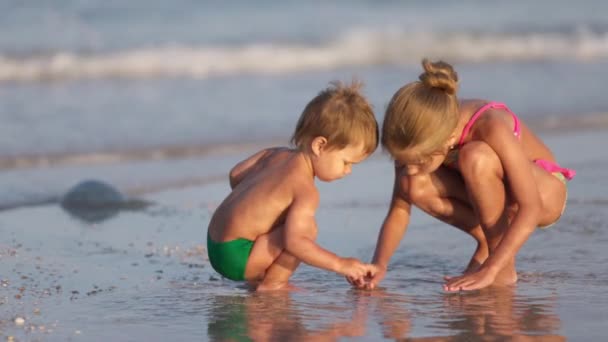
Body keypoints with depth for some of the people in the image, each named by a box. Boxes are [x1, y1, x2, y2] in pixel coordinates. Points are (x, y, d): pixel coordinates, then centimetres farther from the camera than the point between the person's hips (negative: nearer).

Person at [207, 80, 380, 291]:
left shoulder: (277, 155, 9)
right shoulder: (305, 190, -19)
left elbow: (236, 175, 20)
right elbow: (294, 242, -30)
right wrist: (340, 264, -26)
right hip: (235, 256, -10)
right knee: (306, 226, -21)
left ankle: (257, 278, 18)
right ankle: (271, 284, -10)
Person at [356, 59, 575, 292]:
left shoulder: (491, 128, -36)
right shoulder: (416, 138, -21)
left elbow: (530, 209, -37)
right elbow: (399, 209, -12)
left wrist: (489, 271, -44)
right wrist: (379, 266, -28)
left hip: (545, 192, -5)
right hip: (493, 195, 5)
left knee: (475, 157, -36)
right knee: (414, 186, -24)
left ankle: (504, 266, -21)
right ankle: (489, 244, -3)